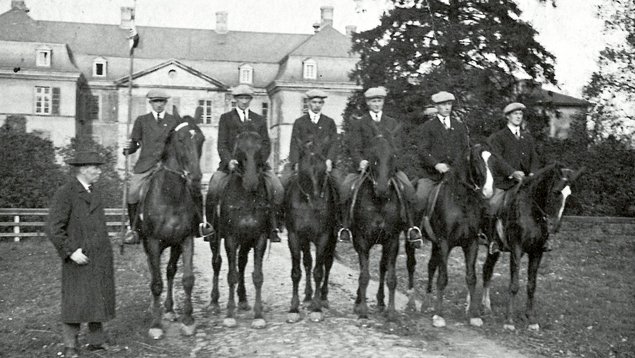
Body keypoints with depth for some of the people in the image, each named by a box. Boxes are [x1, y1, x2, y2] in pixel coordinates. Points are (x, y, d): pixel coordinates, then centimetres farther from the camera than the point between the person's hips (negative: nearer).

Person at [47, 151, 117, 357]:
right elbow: (53, 228, -15)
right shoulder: (65, 193, -9)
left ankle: (96, 340, 22)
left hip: (101, 261, 7)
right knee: (76, 302, -1)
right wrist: (71, 251, -20)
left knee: (99, 299, 11)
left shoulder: (94, 193, 14)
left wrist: (106, 253, 16)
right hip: (79, 259, -7)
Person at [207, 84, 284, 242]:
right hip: (231, 163, -1)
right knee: (213, 188, -24)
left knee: (277, 190, -19)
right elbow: (222, 144, 4)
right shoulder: (226, 118, 13)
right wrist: (229, 161, -16)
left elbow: (266, 144, 10)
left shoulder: (260, 120, 17)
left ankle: (273, 226, -7)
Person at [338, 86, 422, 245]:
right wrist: (360, 162, -18)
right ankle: (345, 226, -11)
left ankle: (411, 226, -14)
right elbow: (355, 148, 2)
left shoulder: (392, 123, 18)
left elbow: (396, 147, 9)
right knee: (345, 188, -24)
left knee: (407, 188, -22)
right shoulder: (358, 124, 12)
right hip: (365, 166, -1)